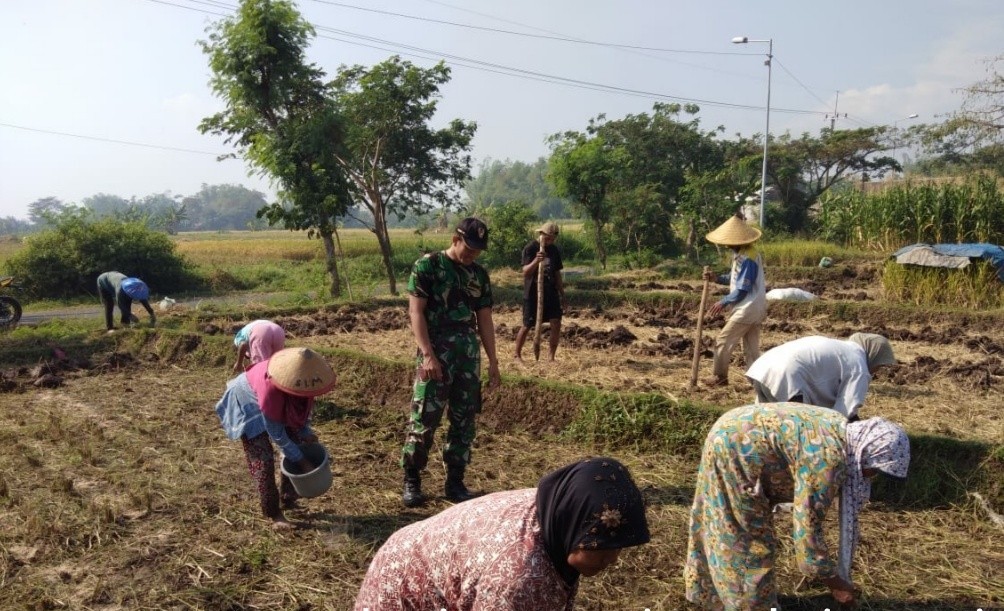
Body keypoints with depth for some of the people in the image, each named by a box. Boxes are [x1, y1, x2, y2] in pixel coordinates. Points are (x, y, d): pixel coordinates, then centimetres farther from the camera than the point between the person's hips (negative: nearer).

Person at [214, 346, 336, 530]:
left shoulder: (302, 378, -26)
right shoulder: (271, 388, -43)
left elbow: (305, 403, -2)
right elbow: (276, 433, -31)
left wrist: (305, 432, -16)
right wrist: (301, 461, -25)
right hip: (248, 403, -6)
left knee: (298, 445, 3)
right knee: (263, 459, -13)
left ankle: (288, 498, 20)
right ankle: (274, 514, 1)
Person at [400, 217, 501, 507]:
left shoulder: (479, 275, 12)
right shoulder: (427, 266, -4)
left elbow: (485, 320, 14)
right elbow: (416, 312, -9)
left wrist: (493, 360, 10)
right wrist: (427, 354, -18)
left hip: (470, 353, 5)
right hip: (436, 352, -5)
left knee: (465, 420, 8)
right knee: (424, 418, -4)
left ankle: (455, 481, 20)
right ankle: (411, 480, 12)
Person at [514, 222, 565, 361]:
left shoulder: (554, 250, 9)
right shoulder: (530, 248, -8)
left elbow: (557, 274, 15)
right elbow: (525, 272, -16)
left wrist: (562, 294, 13)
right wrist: (536, 261, -34)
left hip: (550, 293, 5)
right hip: (532, 294, -5)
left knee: (556, 324, -4)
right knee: (527, 326, 2)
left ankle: (551, 356, 7)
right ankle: (517, 355, 19)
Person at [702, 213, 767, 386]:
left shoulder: (747, 258, -22)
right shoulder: (741, 253, 9)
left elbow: (742, 290, -22)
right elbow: (736, 279, 18)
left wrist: (723, 302, -14)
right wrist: (716, 278, 4)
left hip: (747, 309, -10)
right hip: (754, 308, 10)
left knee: (722, 340, 0)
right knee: (751, 348, 12)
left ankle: (720, 376, 13)